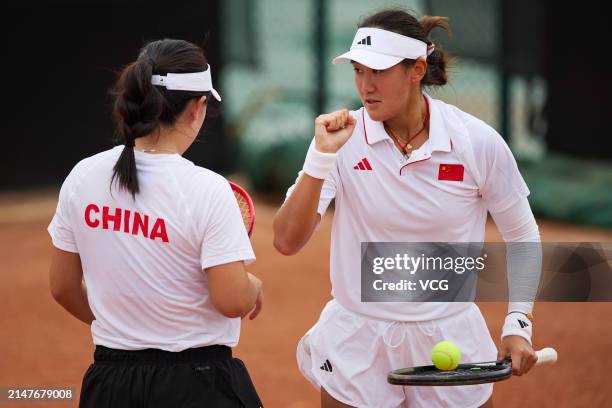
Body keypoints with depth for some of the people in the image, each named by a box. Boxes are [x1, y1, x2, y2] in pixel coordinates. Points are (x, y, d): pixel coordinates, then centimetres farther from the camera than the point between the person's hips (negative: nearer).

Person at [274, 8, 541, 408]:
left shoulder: (479, 142, -12)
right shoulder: (344, 137, -11)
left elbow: (522, 236, 3)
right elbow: (287, 241, -18)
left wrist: (518, 325, -5)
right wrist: (322, 155, -27)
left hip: (448, 338, 0)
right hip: (357, 341, 0)